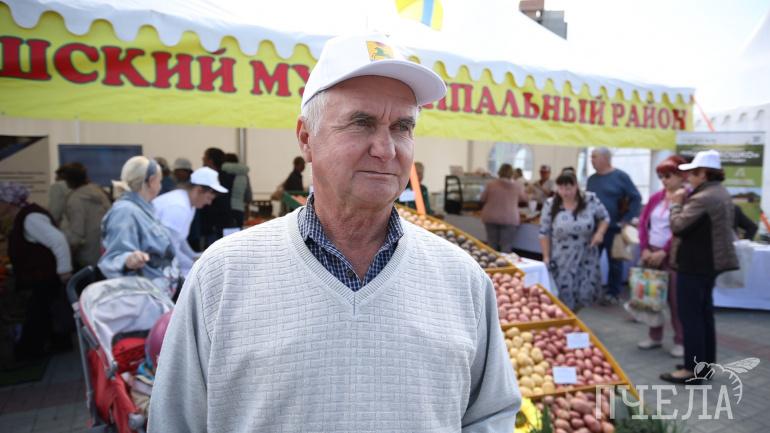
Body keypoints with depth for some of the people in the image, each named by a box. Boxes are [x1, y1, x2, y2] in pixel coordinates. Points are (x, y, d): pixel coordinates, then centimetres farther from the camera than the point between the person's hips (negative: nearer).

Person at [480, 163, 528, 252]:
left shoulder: (491, 184, -4)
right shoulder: (517, 186, -2)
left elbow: (483, 199, 7)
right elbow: (524, 198, 15)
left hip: (491, 217, 1)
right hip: (509, 218, -1)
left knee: (492, 245, 9)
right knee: (506, 246, 1)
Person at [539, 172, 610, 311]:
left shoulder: (591, 200, -5)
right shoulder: (550, 205, -6)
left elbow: (604, 218, 9)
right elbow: (544, 233, -2)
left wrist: (600, 233, -10)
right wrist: (546, 256, -5)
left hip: (586, 258, 1)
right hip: (562, 260, -1)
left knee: (587, 293, 3)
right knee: (564, 297, -2)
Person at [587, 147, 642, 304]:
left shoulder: (620, 176, -7)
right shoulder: (592, 179, 10)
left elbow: (636, 198, -7)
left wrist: (626, 220, -11)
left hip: (614, 228, -5)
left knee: (614, 262, 7)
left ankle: (613, 293, 19)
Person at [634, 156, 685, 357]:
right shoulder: (656, 197, 9)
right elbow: (643, 223, 7)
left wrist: (664, 252, -16)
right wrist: (645, 249, -3)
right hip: (651, 252, 6)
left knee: (675, 298, 1)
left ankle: (680, 341, 14)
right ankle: (655, 336, 25)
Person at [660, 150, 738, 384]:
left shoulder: (701, 198, -21)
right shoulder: (723, 194, 13)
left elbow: (677, 226, -22)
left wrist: (676, 203, -7)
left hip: (695, 265, -10)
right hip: (712, 261, 10)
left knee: (690, 316, -4)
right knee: (705, 313, 17)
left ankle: (693, 369, 1)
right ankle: (706, 363, 26)